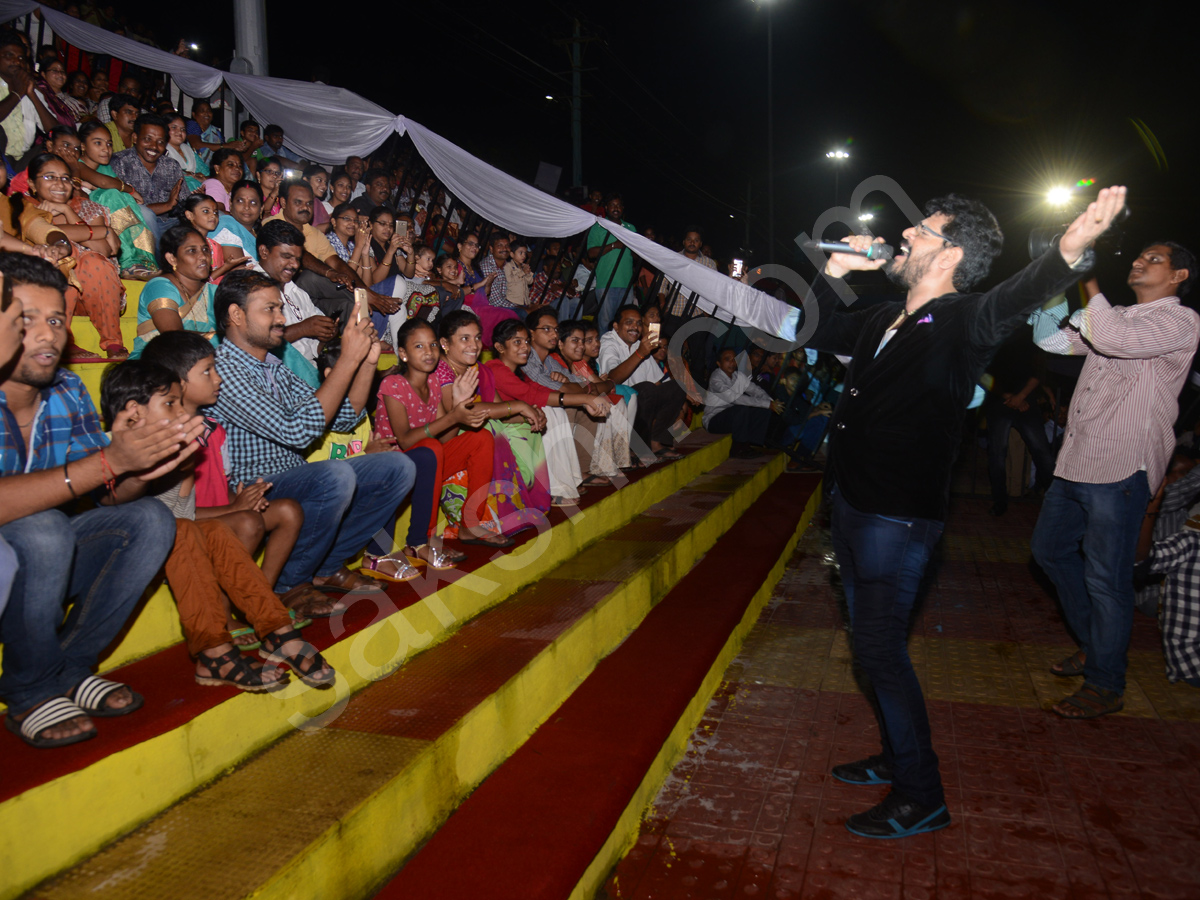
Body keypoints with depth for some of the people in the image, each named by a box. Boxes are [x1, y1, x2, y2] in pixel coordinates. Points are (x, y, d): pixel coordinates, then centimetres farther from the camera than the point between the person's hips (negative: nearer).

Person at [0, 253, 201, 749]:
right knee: (41, 531, -32)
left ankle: (69, 668, -1)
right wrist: (110, 460, -39)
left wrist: (141, 468, -24)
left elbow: (111, 495, -1)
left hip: (45, 563, 6)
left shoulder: (68, 392, -1)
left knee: (151, 520, -9)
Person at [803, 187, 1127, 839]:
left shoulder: (961, 322, -15)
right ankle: (897, 757, 36)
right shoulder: (883, 320, 9)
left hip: (899, 517, -8)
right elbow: (821, 332, 25)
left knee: (879, 648, -4)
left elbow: (1011, 301, -37)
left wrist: (1070, 250, -57)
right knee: (870, 640, 18)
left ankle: (921, 797, 12)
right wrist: (835, 271, 9)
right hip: (852, 503, 9)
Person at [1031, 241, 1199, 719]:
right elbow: (1051, 339, 15)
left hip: (1121, 469, -9)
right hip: (1076, 463, 9)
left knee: (1105, 578, -2)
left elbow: (1115, 339, -25)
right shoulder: (1114, 317, 19)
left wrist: (1089, 282, -17)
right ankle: (1093, 645, 35)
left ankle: (1105, 687, 13)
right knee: (1050, 550, 18)